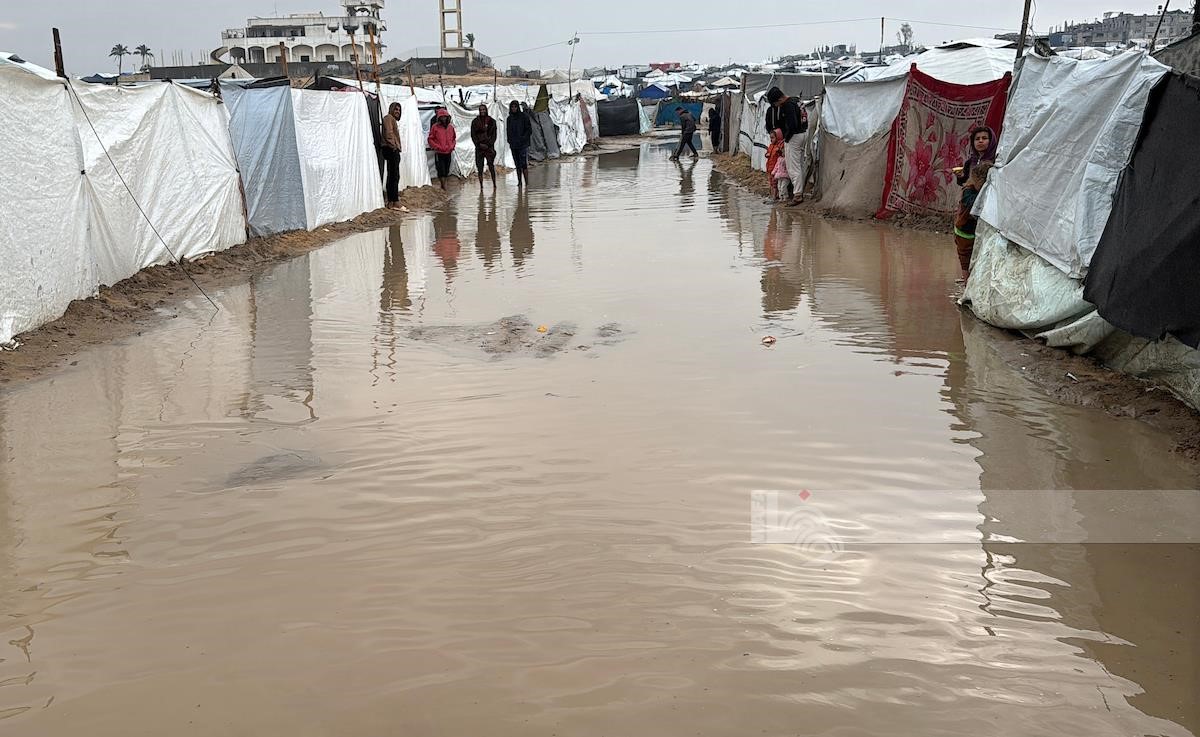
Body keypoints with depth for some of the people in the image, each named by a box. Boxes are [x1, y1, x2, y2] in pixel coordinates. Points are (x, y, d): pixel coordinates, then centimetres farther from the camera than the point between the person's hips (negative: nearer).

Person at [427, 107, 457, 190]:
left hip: (448, 153, 5)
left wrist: (452, 146, 4)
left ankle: (443, 186, 20)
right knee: (441, 170, -9)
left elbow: (454, 138, 20)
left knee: (446, 171, 9)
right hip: (439, 153, -5)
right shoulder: (435, 127, -5)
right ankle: (444, 187, -6)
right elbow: (430, 139, -2)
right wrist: (437, 147, -12)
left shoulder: (450, 127, 9)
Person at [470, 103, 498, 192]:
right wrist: (479, 144, -7)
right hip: (479, 147, 1)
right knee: (480, 168, -2)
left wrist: (489, 144, -8)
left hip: (489, 147, -1)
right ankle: (481, 186, 1)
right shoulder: (475, 122, 7)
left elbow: (494, 135, 4)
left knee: (491, 167, -8)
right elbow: (473, 135, 5)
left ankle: (494, 184, 0)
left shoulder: (491, 121, 6)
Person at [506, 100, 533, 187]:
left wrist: (523, 138, -14)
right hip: (513, 145, 5)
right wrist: (509, 142, 5)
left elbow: (529, 129, -6)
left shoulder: (524, 116, -4)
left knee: (523, 163, -12)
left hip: (523, 144, -5)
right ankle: (519, 181, 9)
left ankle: (526, 182, -12)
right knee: (517, 164, 6)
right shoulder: (509, 118, 10)